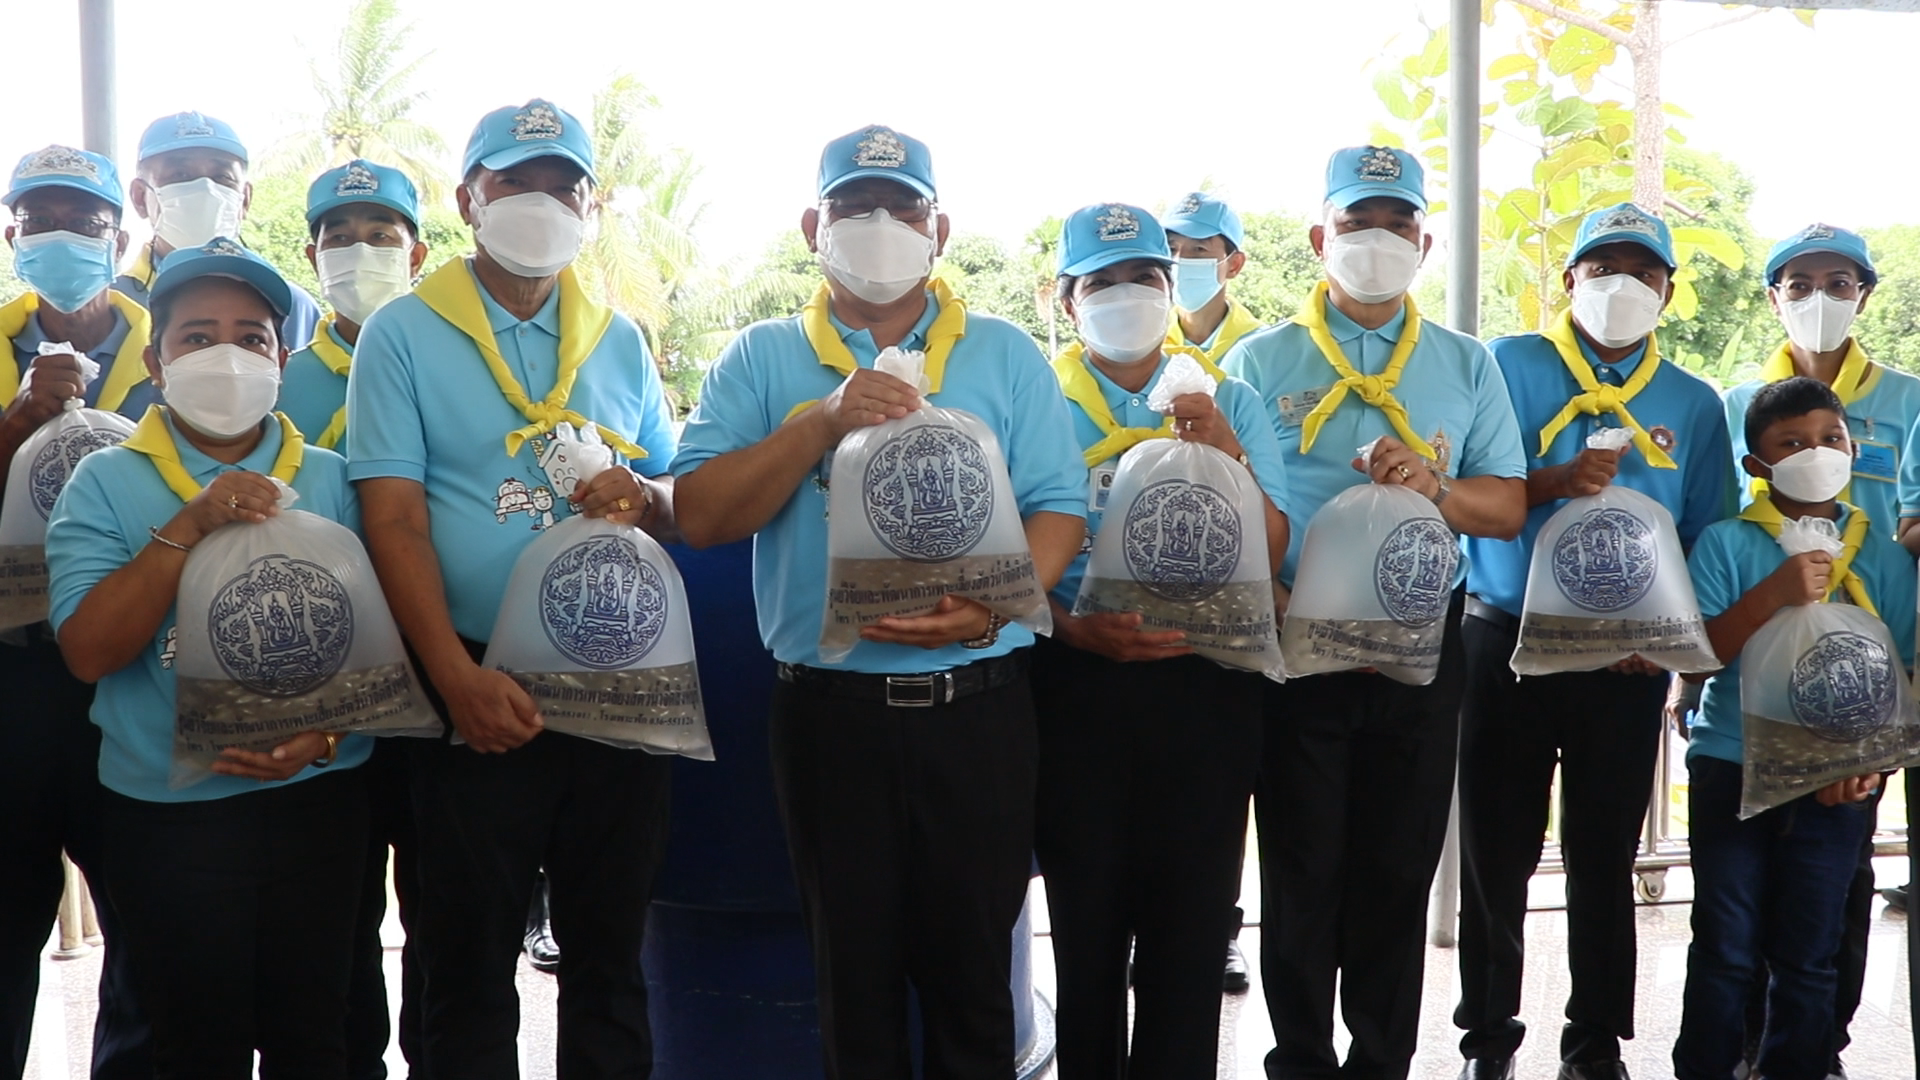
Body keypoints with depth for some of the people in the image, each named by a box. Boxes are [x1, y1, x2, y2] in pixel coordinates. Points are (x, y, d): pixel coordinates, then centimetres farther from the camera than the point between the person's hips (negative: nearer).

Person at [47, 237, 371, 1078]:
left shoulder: (331, 480, 4)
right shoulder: (106, 482, -1)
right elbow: (88, 651, -12)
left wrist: (324, 734, -15)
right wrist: (190, 526, -19)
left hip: (318, 801, 1)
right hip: (169, 814, -1)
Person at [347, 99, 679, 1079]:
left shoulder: (619, 341, 11)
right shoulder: (403, 334, -1)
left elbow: (674, 497, 16)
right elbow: (394, 519, -9)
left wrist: (641, 499, -10)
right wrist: (459, 681, -18)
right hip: (479, 686, -3)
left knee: (610, 949, 12)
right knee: (470, 962, 6)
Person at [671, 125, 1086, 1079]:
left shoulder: (1005, 355, 7)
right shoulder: (761, 361, 6)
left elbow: (1058, 508, 0)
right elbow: (701, 515, -5)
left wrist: (994, 605, -19)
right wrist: (822, 422, -16)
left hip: (977, 705, 0)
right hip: (827, 709, 0)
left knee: (972, 966, 9)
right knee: (852, 970, 11)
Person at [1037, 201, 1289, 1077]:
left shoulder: (1228, 402, 10)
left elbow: (1270, 555, 3)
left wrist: (1230, 455, -12)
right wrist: (1075, 628, -19)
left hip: (1206, 683, 1)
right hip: (1078, 681, -1)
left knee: (1192, 917, 3)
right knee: (1088, 916, 5)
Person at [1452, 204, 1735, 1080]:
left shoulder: (1693, 405, 8)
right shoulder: (1508, 367, 1)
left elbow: (1706, 541, 6)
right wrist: (1552, 482, -21)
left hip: (1627, 660, 2)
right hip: (1506, 644, -1)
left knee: (1606, 857, 9)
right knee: (1496, 853, 6)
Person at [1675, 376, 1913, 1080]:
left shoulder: (1884, 555, 5)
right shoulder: (1727, 543, -2)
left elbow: (1903, 672, 5)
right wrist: (1774, 592, -22)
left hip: (1837, 781, 2)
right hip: (1733, 770, -2)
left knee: (1808, 955, 9)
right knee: (1725, 948, 4)